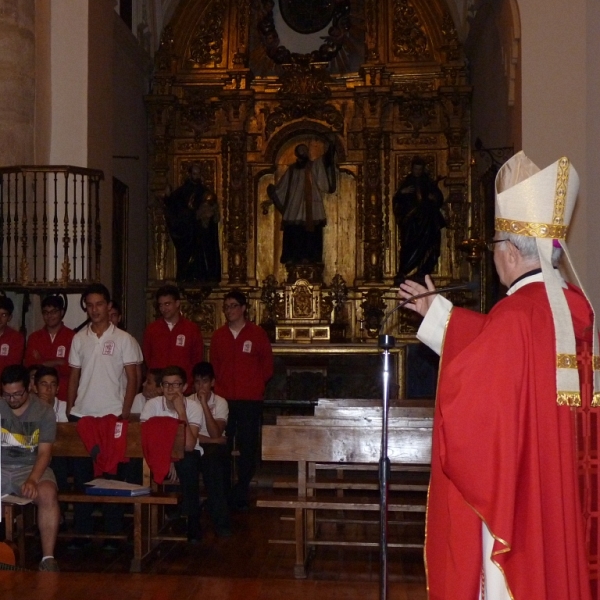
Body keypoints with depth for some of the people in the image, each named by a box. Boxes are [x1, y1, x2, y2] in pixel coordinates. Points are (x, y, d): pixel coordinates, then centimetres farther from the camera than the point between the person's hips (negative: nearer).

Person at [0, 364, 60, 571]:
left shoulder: (44, 412, -2)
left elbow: (44, 452, -6)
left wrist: (32, 480, -24)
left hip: (31, 467, -1)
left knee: (47, 493, -33)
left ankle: (48, 558, -25)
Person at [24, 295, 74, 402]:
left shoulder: (72, 337, -3)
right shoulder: (34, 337, 10)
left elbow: (71, 369, -7)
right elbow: (28, 365, 2)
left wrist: (42, 363, -3)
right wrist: (57, 362, -7)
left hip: (64, 396, -3)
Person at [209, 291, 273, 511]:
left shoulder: (257, 333, 1)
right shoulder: (218, 335, 9)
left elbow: (267, 365, 7)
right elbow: (214, 365, 16)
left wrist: (255, 385, 6)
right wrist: (219, 385, 7)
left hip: (249, 400, -2)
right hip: (223, 399, 2)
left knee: (247, 448, -1)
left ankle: (241, 494, 7)